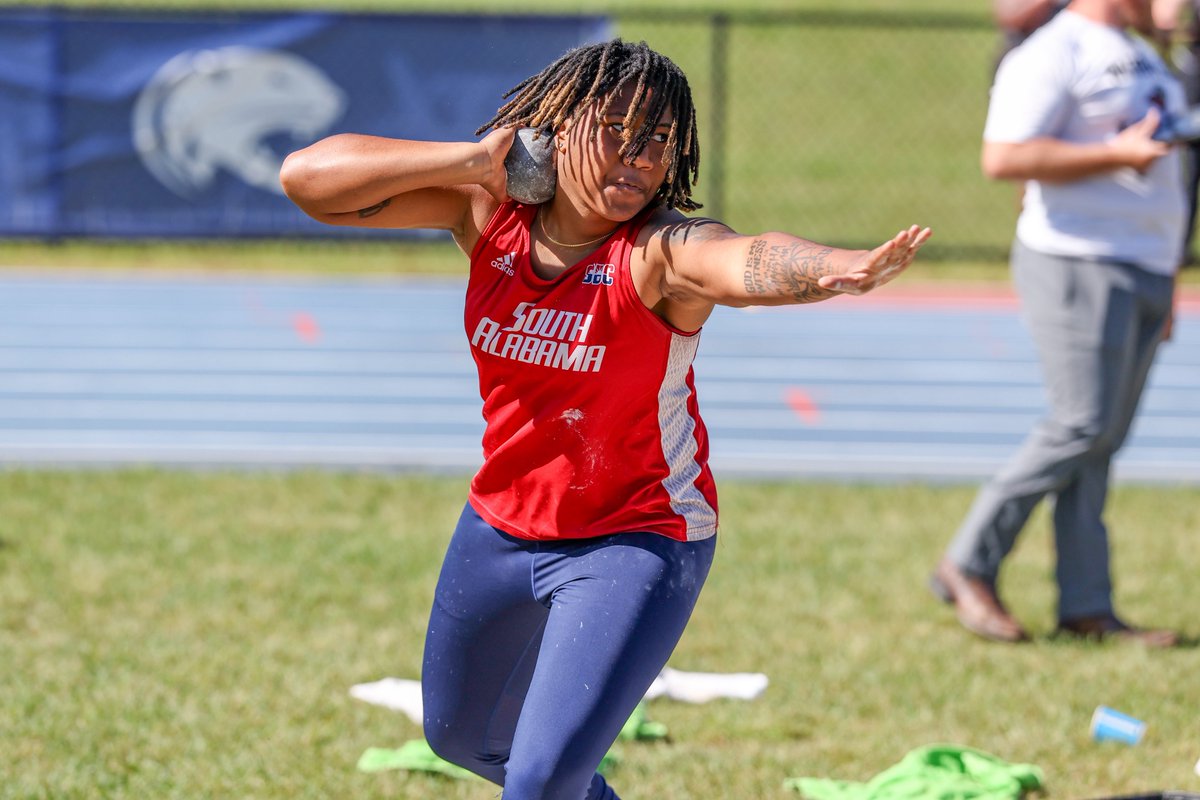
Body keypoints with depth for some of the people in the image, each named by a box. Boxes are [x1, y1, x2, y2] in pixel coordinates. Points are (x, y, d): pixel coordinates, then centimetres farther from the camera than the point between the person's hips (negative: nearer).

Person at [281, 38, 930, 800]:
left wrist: (840, 269, -72)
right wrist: (470, 162, -27)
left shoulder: (662, 251, -26)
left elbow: (750, 261, -50)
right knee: (462, 736, 27)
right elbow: (308, 177, -17)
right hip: (502, 527, 6)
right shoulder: (488, 210, -13)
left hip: (636, 542, -6)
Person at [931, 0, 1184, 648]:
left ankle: (1086, 607, 4)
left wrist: (1165, 279, 21)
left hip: (1142, 274, 9)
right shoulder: (1053, 54, -11)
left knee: (1100, 441, 5)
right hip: (1079, 265, -9)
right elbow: (1003, 158, -20)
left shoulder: (1139, 56, 19)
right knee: (1081, 428, -13)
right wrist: (1116, 156, -22)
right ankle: (969, 565, -1)